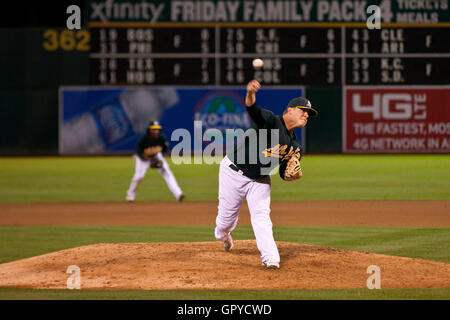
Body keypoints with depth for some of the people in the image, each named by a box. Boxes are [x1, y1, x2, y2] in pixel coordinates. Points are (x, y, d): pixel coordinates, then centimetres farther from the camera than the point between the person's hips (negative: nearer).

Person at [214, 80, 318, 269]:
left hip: (260, 180, 5)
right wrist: (250, 93, -63)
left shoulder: (296, 147, 2)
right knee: (227, 215, 5)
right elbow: (253, 110, -40)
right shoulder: (271, 121, -19)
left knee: (261, 215, -12)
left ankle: (270, 257, -15)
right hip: (233, 173, -5)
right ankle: (223, 235, 40)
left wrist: (295, 174, -15)